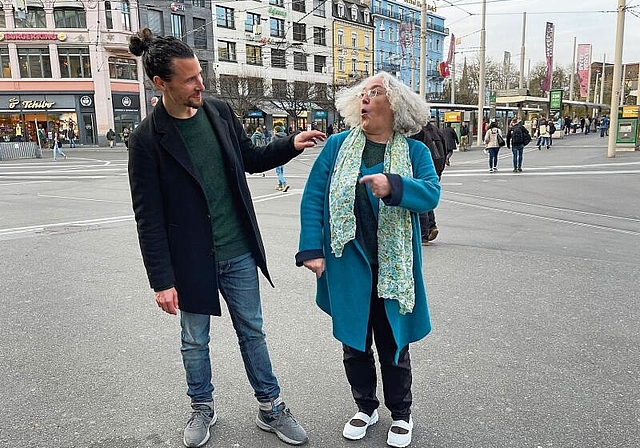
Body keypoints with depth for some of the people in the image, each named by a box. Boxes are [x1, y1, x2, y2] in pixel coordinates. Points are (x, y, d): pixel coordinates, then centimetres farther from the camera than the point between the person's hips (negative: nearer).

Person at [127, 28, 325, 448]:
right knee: (195, 341, 17)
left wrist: (291, 145, -2)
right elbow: (149, 218, -12)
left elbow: (250, 158, 14)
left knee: (252, 333, 16)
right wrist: (162, 280, -12)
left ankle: (271, 407, 34)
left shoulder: (221, 112, -2)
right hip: (191, 260, -3)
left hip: (239, 253, 4)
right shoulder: (147, 139, -14)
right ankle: (202, 407, 42)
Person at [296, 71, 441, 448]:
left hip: (394, 267, -1)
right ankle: (366, 407, 39)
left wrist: (394, 186, -32)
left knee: (393, 343, 13)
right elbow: (313, 198, -2)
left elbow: (431, 193, -14)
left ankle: (401, 414, 35)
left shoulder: (414, 151, 0)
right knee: (354, 342, 15)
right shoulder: (337, 146, 0)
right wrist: (312, 250, -10)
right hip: (347, 264, 1)